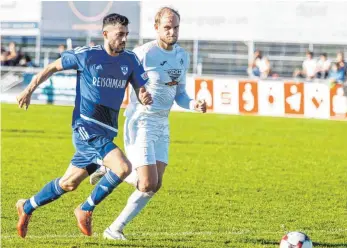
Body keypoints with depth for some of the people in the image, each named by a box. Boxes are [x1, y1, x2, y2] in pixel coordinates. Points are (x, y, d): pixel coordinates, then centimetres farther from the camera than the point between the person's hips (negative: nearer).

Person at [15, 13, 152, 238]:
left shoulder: (130, 60, 6)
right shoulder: (86, 55, -7)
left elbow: (141, 91, 8)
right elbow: (53, 67, 7)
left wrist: (145, 97, -16)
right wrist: (29, 90, 7)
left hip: (106, 133, 6)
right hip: (86, 128, -6)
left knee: (69, 183, 15)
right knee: (123, 167, -23)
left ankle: (27, 207, 36)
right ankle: (86, 209, -5)